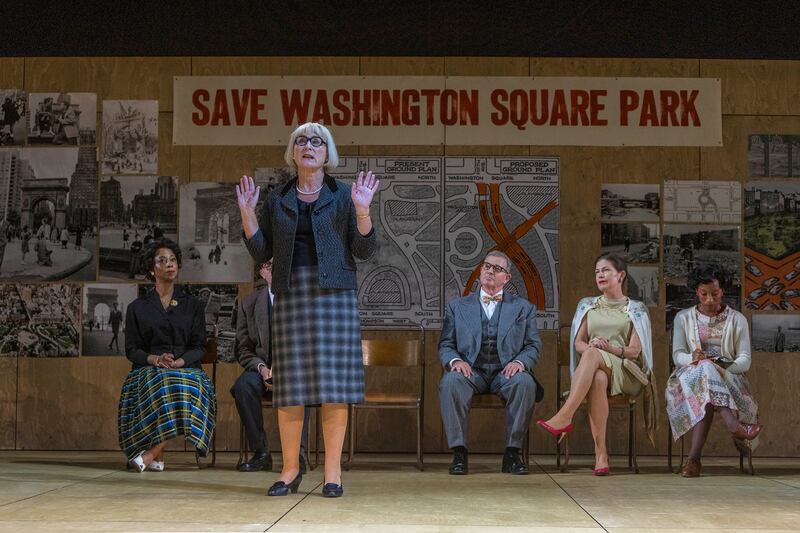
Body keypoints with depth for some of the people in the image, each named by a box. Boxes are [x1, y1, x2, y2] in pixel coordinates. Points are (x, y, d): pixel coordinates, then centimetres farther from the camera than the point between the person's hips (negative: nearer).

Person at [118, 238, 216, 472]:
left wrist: (178, 362, -15)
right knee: (160, 386, -37)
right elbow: (131, 349, 7)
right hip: (149, 371, 0)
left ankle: (152, 452, -29)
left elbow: (199, 347, 7)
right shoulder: (138, 307, 14)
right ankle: (157, 456, -29)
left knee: (188, 389, -36)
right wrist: (156, 360, -14)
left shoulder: (192, 305, 15)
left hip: (186, 369, 0)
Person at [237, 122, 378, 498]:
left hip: (334, 295, -2)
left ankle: (333, 472, 3)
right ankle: (290, 470, 10)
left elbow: (364, 251, 2)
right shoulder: (276, 200, 14)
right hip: (291, 294, 2)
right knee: (289, 385, 0)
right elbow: (261, 253, 10)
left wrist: (362, 211, -12)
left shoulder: (344, 196, 8)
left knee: (334, 385, -4)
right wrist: (247, 214, 0)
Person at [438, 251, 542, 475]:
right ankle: (459, 452, -28)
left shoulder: (523, 308, 18)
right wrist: (455, 360, -12)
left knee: (525, 382, -35)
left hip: (506, 372, 0)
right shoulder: (457, 306, 18)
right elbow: (445, 345, 12)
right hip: (471, 371, 0)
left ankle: (512, 453, -24)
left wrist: (520, 362, -12)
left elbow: (534, 346, 11)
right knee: (450, 381, -35)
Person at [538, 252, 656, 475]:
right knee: (598, 378, -39)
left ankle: (564, 417, -49)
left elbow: (634, 350, 2)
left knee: (592, 355, -37)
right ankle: (600, 453, -44)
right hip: (593, 366, 2)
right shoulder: (588, 305, 21)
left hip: (625, 370, -2)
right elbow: (578, 343, 12)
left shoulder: (635, 309, 13)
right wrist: (590, 346, -12)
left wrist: (611, 349, -19)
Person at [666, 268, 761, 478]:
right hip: (690, 377, 0)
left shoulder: (737, 319, 12)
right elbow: (677, 355, 6)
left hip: (729, 379, 0)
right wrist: (693, 358, -20)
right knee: (705, 369, -39)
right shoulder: (683, 318, 15)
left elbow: (745, 361, 4)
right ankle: (734, 426, -58)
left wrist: (718, 363, -18)